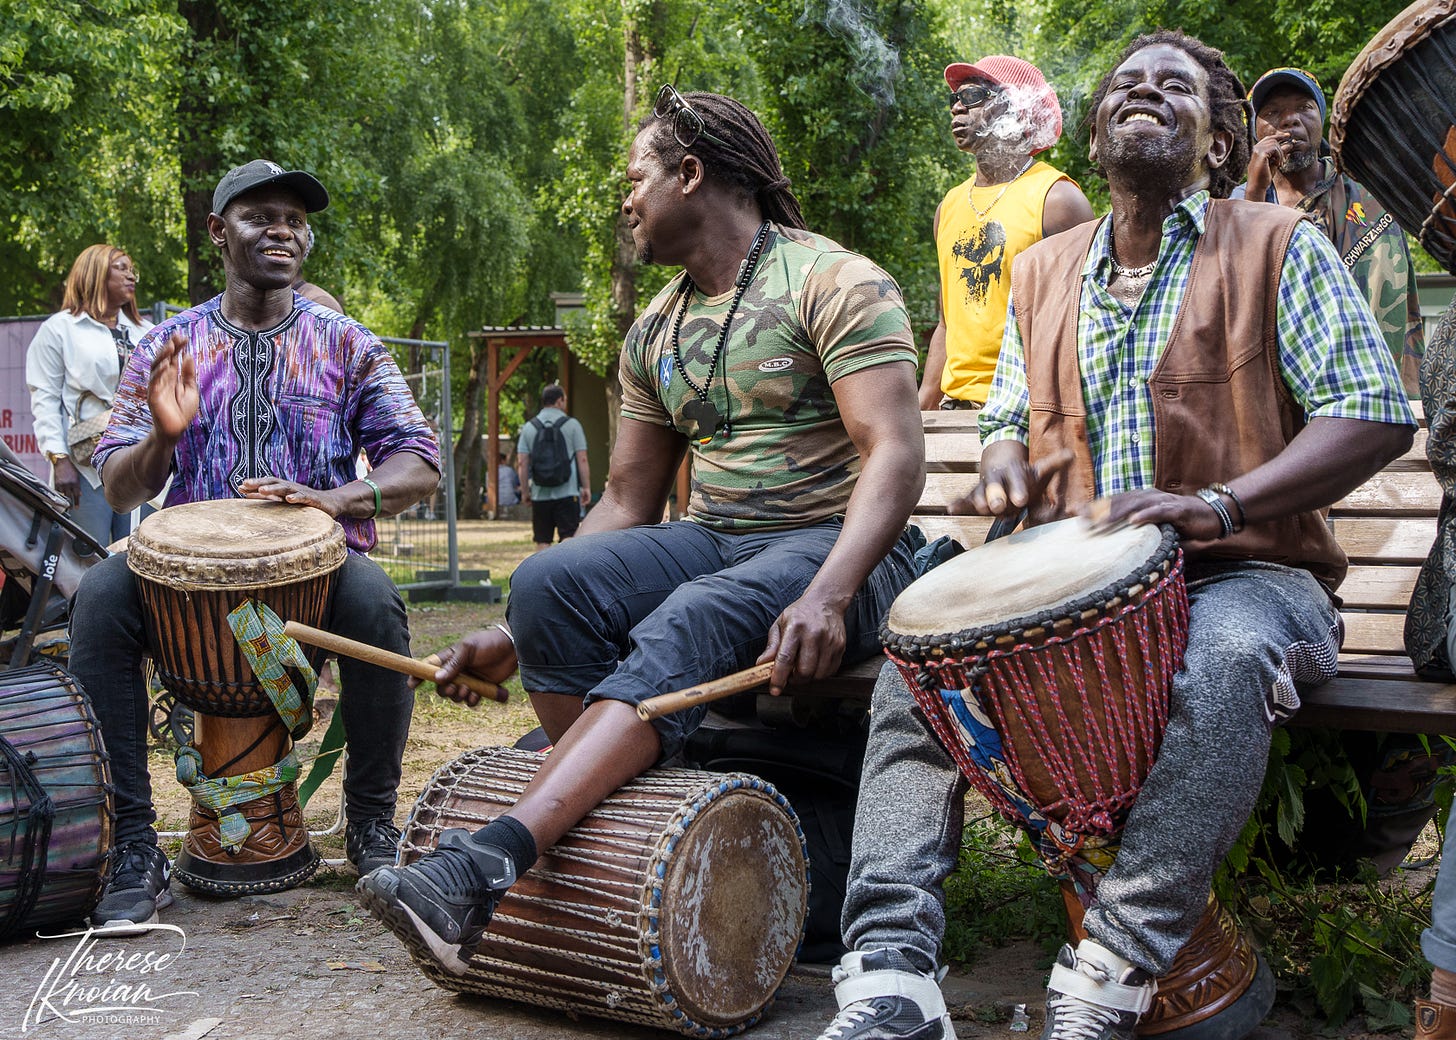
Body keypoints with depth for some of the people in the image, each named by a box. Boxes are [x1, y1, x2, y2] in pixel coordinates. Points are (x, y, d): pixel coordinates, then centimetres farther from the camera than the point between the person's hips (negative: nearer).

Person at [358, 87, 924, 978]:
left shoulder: (834, 284, -7)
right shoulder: (657, 330, 15)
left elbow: (896, 456, -18)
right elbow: (627, 503, 17)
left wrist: (826, 595, -35)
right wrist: (515, 636, 6)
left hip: (835, 548, -6)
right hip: (712, 542, 7)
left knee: (686, 627, -35)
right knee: (549, 581, -21)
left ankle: (488, 867, -45)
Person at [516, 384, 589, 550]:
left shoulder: (529, 428, 7)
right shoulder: (572, 425, -1)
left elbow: (522, 463, 3)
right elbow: (582, 460, -4)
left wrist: (526, 492, 10)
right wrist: (587, 488, 2)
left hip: (540, 495, 3)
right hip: (567, 493, -3)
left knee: (542, 542, 8)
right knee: (569, 538, -5)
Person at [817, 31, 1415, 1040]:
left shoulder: (1280, 247, 0)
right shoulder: (1041, 272, 15)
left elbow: (1377, 413, -10)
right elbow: (1008, 414, 25)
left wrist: (1217, 504, -24)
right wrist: (1006, 463, -3)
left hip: (1241, 575, -4)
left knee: (1227, 658, -39)